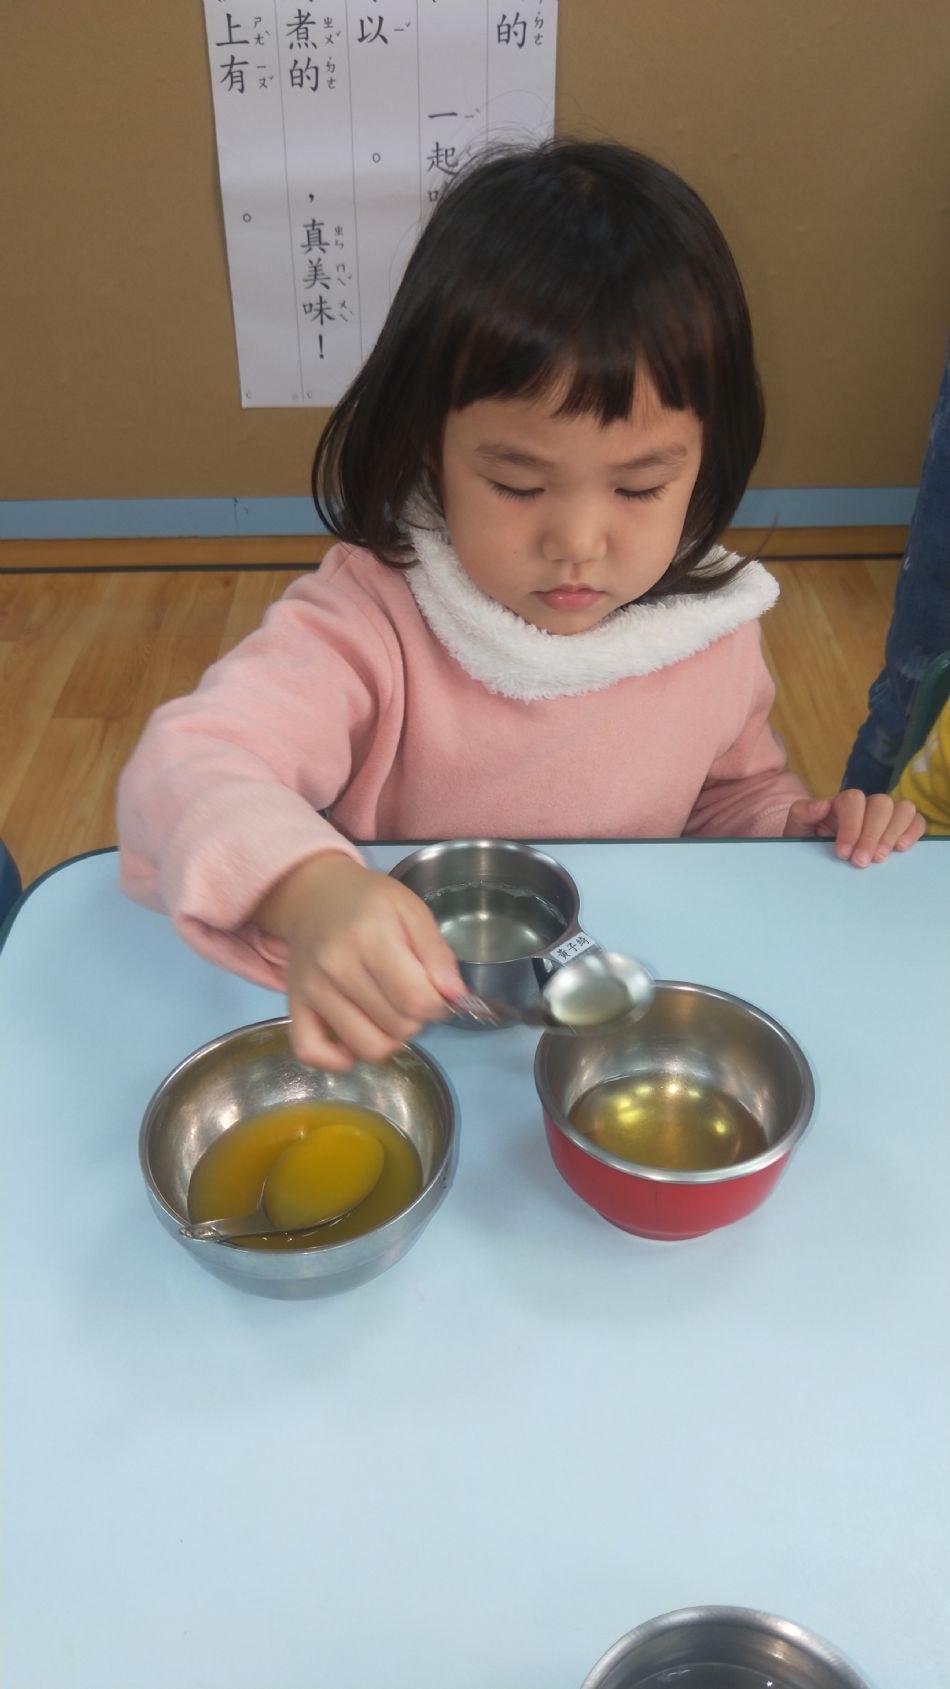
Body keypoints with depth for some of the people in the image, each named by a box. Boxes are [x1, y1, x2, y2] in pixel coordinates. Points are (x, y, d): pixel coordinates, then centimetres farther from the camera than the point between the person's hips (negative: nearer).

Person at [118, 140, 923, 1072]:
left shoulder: (713, 629, -3)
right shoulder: (369, 624, -18)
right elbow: (185, 767, -31)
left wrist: (802, 824, -5)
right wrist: (307, 891, -50)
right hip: (396, 1039, -2)